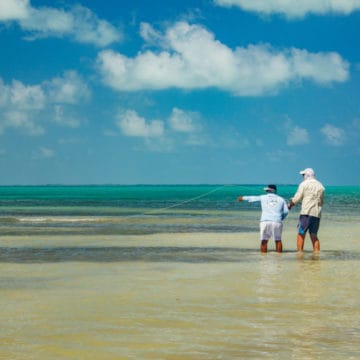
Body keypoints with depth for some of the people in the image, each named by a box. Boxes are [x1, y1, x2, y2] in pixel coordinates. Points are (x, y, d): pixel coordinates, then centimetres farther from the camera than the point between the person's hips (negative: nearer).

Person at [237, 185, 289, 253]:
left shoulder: (263, 197, 13)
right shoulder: (281, 199, 13)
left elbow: (253, 198, 27)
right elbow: (286, 211, 10)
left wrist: (243, 198, 44)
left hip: (265, 221, 0)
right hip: (277, 222, 1)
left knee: (264, 241, 4)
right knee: (278, 240, 10)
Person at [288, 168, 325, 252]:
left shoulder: (304, 184, 0)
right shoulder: (321, 186, 17)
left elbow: (297, 198, -3)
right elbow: (321, 202, 19)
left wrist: (290, 204, 12)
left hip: (306, 213, -6)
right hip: (317, 214, 6)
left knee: (301, 234, -1)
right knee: (314, 236, 11)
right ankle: (317, 252, 4)